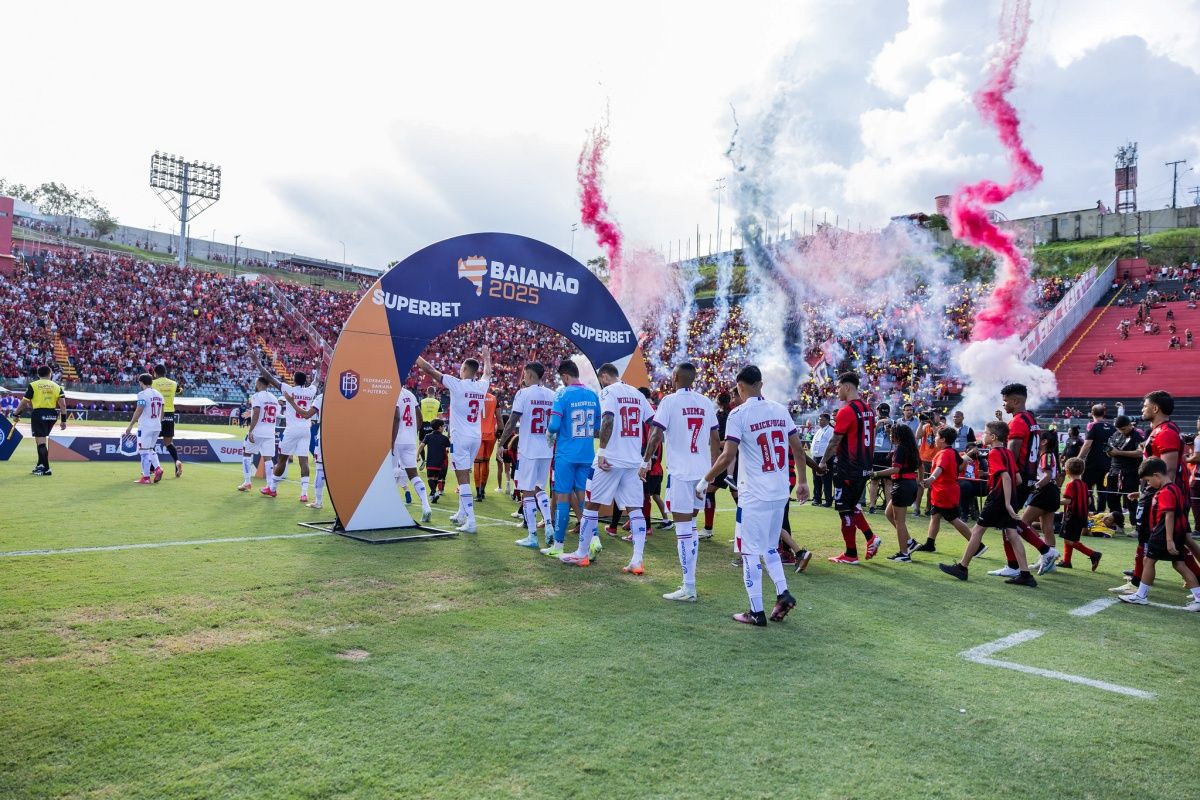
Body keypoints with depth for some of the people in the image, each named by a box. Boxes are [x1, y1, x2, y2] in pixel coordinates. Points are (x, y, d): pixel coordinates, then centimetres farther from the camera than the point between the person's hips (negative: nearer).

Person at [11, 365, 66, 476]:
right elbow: (63, 404, 0)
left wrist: (16, 414, 10)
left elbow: (24, 402, -3)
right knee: (42, 440, 19)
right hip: (52, 415, 4)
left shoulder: (33, 385, -2)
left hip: (38, 414, -4)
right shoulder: (57, 386, 7)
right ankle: (41, 465, 25)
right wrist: (63, 420, 4)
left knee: (41, 441, -4)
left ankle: (46, 469, -10)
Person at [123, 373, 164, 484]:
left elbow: (139, 410, -18)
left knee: (144, 451, -1)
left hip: (145, 427, -7)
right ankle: (157, 468, 0)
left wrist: (131, 425, -16)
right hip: (157, 427, 7)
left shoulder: (143, 394, -11)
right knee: (150, 449, 19)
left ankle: (146, 477, -1)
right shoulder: (159, 394, 12)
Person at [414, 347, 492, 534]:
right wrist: (486, 357, 47)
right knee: (464, 475, 20)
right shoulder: (482, 386, 4)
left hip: (460, 437, -6)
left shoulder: (457, 384, -10)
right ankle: (461, 514, 32)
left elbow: (430, 370, -4)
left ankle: (471, 522, -12)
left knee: (463, 478, -7)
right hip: (476, 438, 6)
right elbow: (487, 373, 29)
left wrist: (415, 355, 9)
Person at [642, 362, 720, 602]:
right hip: (702, 472, 6)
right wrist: (712, 471, 20)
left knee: (684, 530, -4)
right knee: (690, 527, 17)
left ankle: (688, 589, -2)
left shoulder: (670, 401, -7)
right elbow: (715, 440, 11)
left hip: (680, 472, -6)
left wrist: (646, 461, 0)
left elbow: (656, 434, -12)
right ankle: (689, 581, 21)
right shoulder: (706, 403, 9)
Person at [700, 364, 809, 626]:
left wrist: (705, 480, -5)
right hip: (781, 492, 6)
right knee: (770, 547, 22)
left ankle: (756, 612, 7)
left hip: (754, 495, -6)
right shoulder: (780, 410, 6)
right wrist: (802, 481, 20)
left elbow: (727, 457, -17)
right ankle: (783, 594, 11)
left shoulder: (739, 414, -11)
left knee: (751, 551, 4)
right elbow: (798, 448, 9)